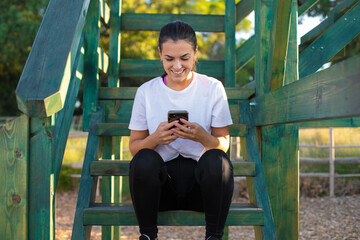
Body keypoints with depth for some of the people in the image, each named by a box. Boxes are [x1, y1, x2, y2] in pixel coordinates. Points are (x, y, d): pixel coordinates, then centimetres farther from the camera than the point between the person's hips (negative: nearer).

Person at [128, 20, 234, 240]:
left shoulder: (213, 88, 2)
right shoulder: (147, 92, 3)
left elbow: (224, 144, 2)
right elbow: (134, 146, 5)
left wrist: (202, 137, -21)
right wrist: (155, 139, -18)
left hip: (201, 182, 0)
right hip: (162, 184, 1)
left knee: (216, 159, -33)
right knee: (144, 159, -31)